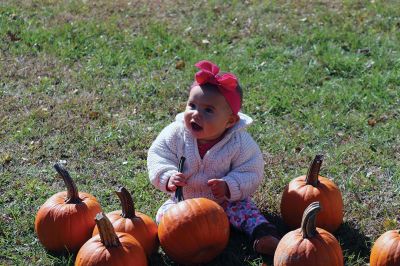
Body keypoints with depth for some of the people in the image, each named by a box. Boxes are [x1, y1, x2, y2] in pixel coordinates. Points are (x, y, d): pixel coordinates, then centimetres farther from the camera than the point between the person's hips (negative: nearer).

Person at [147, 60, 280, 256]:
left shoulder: (240, 142, -20)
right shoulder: (176, 133, -16)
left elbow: (251, 173, -17)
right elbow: (157, 155, -12)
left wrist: (229, 187, -34)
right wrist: (168, 177, -31)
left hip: (226, 201, -2)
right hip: (184, 199, 2)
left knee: (244, 209, -24)